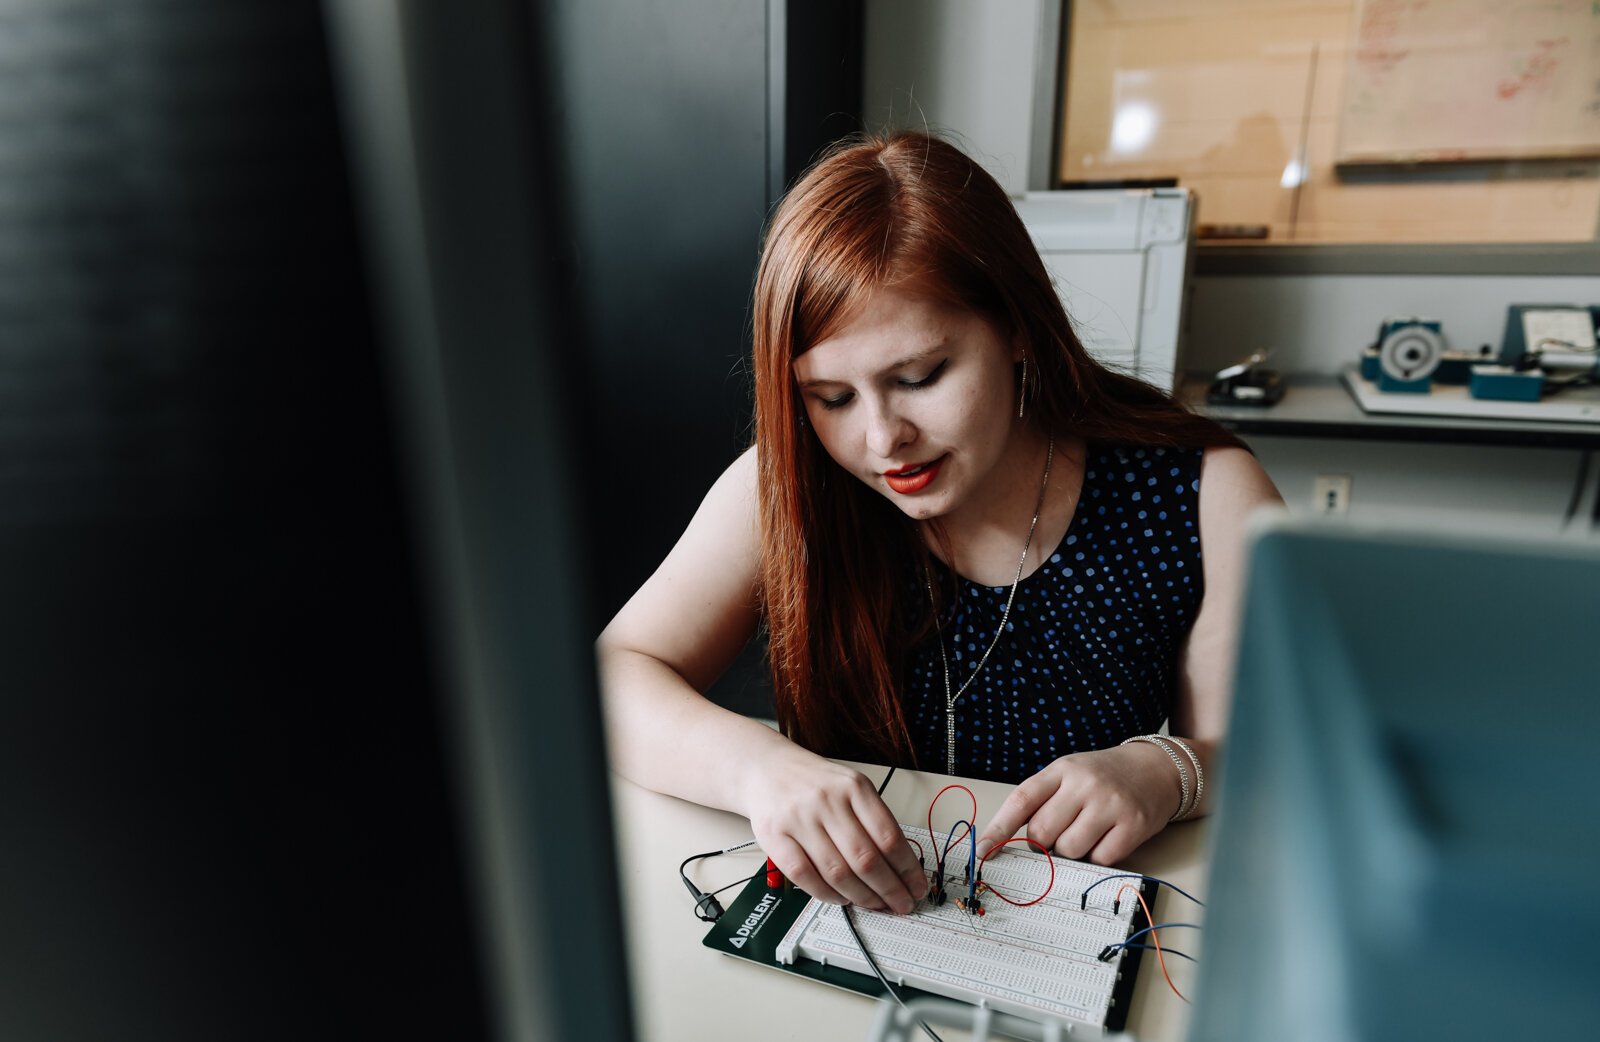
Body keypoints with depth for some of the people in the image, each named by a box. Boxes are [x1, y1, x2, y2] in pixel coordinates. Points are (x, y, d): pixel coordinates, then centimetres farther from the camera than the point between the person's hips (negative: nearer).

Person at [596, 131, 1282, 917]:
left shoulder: (1210, 499, -13)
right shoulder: (787, 491, -12)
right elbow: (610, 677, -12)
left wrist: (1170, 771, -26)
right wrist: (756, 765, -30)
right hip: (851, 923, 0)